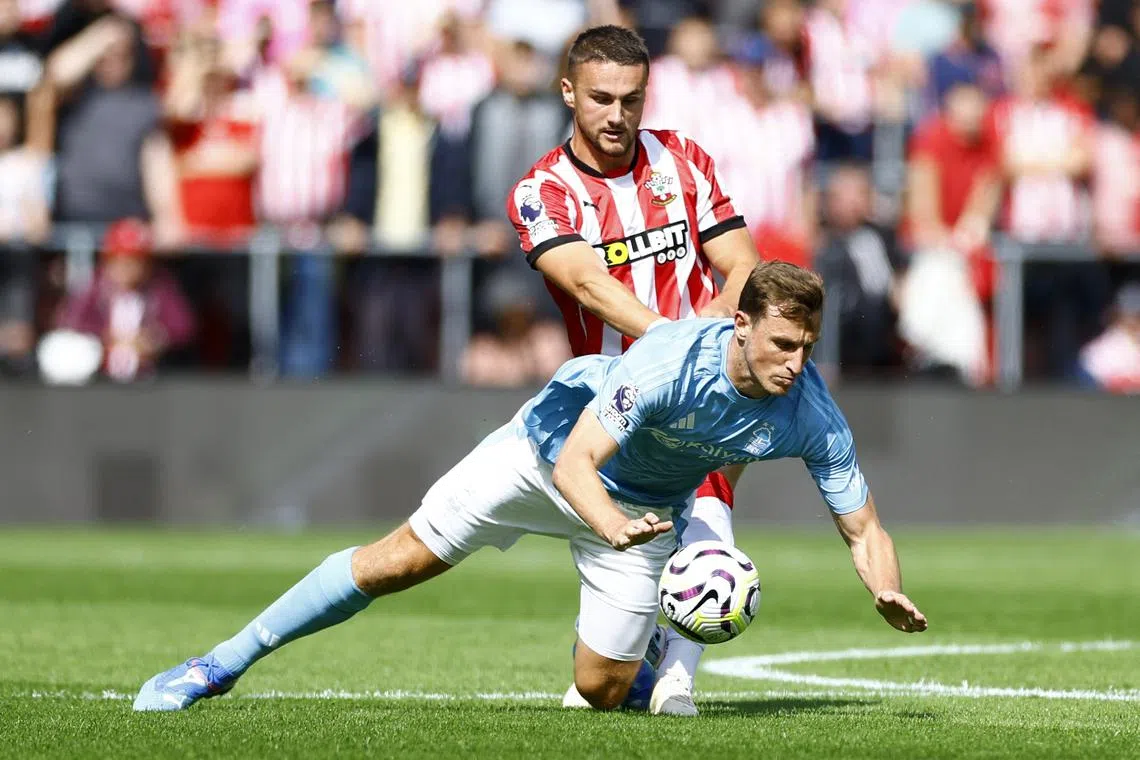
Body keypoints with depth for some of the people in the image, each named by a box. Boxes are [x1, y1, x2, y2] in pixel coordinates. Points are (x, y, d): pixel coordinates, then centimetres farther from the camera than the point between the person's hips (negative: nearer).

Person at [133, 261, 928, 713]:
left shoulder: (811, 415, -25)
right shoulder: (671, 358, -38)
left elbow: (863, 527, -16)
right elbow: (574, 463, -39)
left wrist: (889, 592, -37)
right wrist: (610, 525, -60)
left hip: (646, 505, 3)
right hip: (552, 447, -3)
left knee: (603, 690, -2)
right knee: (401, 559, -6)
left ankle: (627, 649, 38)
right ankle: (223, 664, 6)